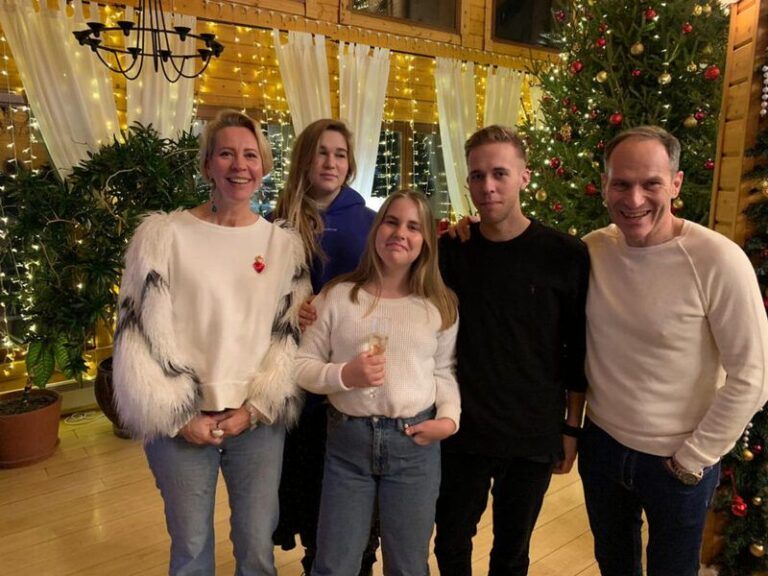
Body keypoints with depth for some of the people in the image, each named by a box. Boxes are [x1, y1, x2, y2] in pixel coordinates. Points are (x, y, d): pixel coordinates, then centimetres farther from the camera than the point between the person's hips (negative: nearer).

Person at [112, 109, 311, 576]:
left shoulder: (286, 244, 2)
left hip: (260, 422, 2)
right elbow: (140, 333, -6)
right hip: (180, 422, -1)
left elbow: (293, 337, 1)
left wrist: (256, 408, -7)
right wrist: (178, 416, -7)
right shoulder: (163, 234, -5)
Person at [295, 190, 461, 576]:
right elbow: (301, 366, -2)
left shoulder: (440, 305, 2)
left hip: (415, 443, 1)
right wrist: (344, 375, -19)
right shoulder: (337, 295, -3)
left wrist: (449, 417, -8)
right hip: (347, 441, 0)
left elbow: (444, 371, 8)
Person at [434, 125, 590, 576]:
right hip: (461, 432, 2)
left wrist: (571, 427, 1)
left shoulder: (566, 256, -8)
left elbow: (578, 351, -2)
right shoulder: (451, 250, -4)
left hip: (533, 437, -1)